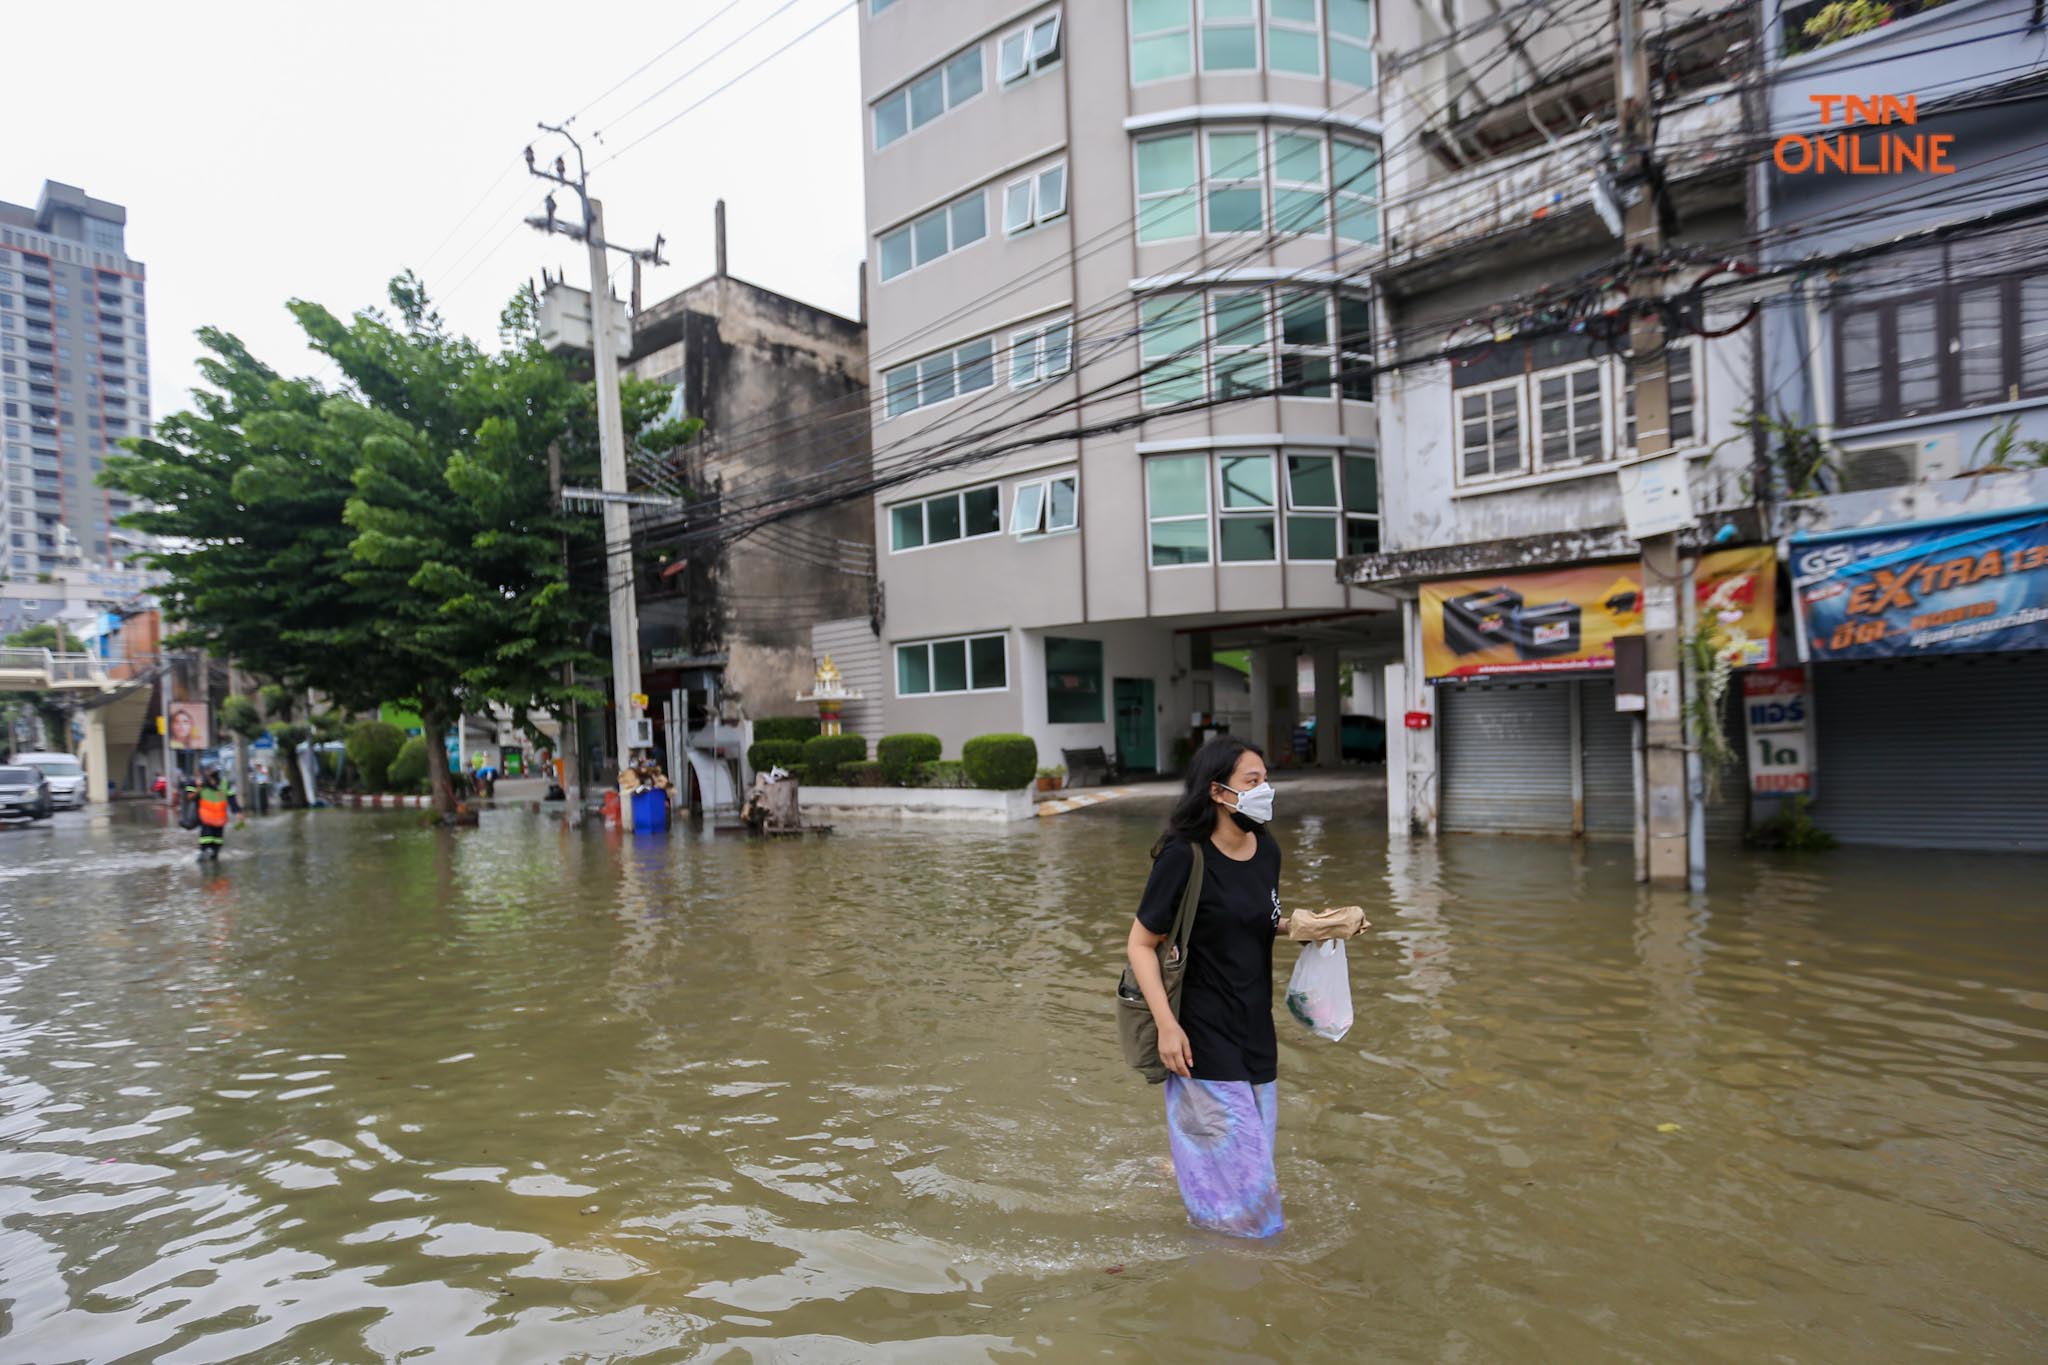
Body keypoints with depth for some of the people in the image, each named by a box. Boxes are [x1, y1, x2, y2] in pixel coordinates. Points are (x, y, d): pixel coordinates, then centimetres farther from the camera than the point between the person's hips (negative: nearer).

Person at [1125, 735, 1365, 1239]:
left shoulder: (1267, 849, 1)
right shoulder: (1184, 857, -20)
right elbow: (1141, 944, -15)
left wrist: (1308, 926, -1)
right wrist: (1166, 1025, -20)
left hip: (1256, 1028, 7)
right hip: (1204, 1036, -7)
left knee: (1255, 1151, 20)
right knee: (1231, 1156, 2)